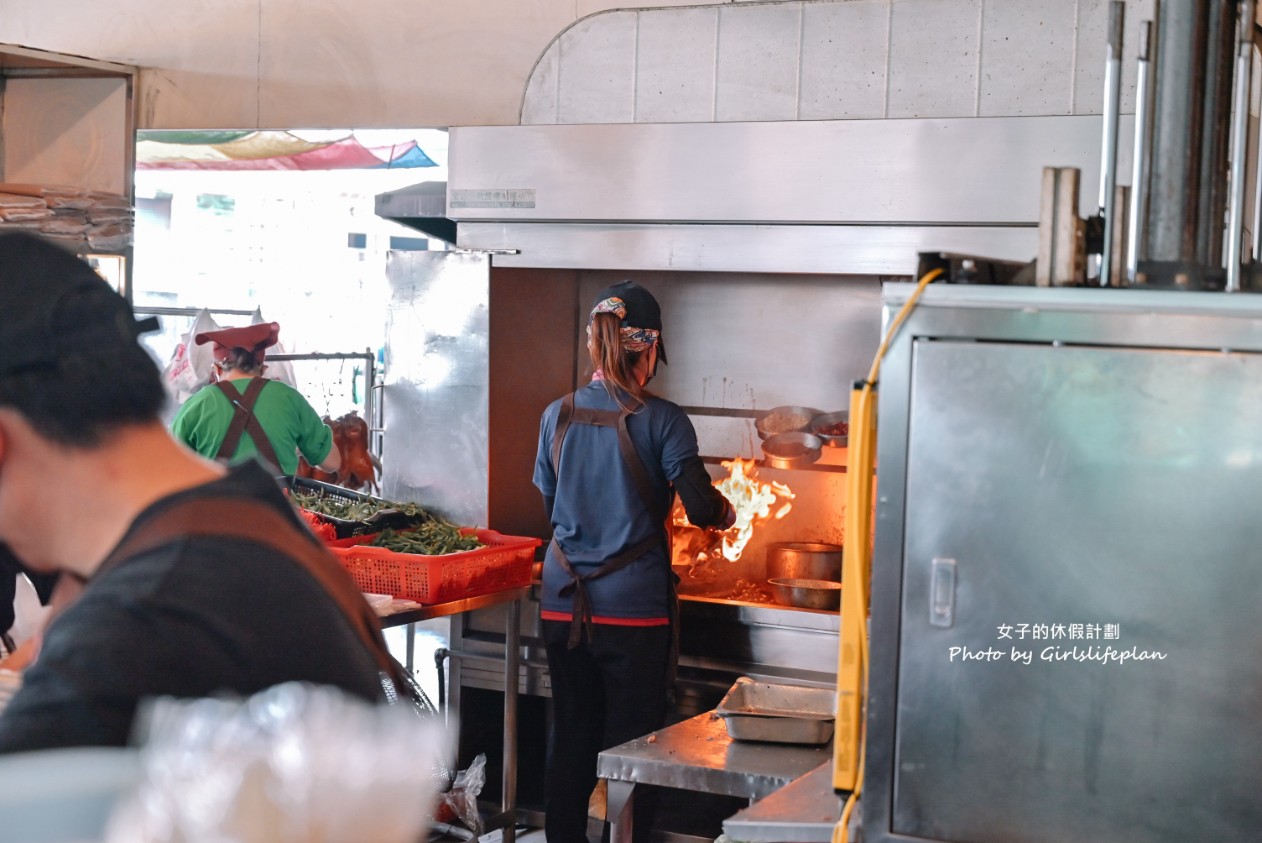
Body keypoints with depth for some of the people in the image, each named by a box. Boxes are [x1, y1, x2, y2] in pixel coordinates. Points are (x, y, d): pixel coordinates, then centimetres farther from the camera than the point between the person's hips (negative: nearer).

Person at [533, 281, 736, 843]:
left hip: (563, 603, 4)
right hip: (633, 606, -4)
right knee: (630, 743, 6)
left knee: (569, 734, 14)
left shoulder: (558, 416, 3)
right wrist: (727, 513, 9)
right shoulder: (661, 421, -9)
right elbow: (701, 507, -13)